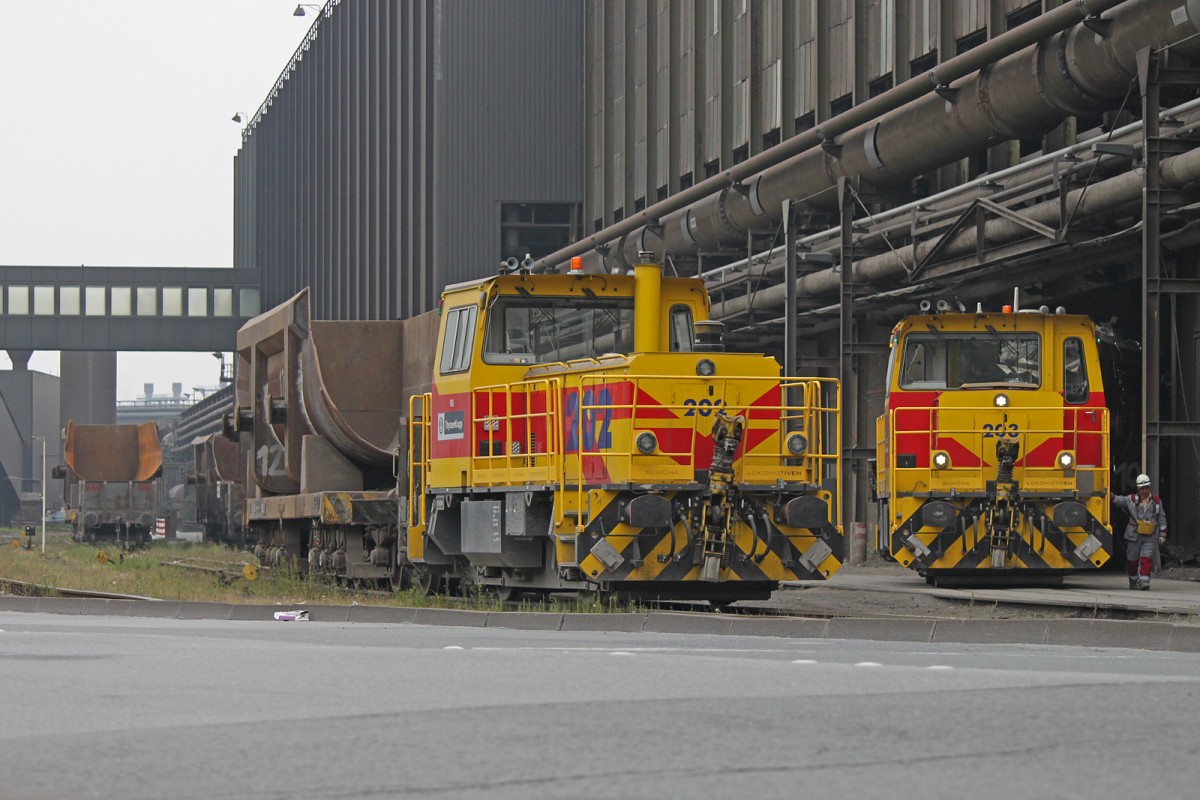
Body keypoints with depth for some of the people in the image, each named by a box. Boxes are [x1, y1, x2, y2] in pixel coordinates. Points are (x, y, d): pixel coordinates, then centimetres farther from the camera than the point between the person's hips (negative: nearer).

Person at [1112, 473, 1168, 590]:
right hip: (1134, 535, 0)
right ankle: (1133, 581, 24)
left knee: (1146, 558, -11)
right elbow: (1120, 500, -11)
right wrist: (1112, 497, -33)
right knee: (1132, 559, 8)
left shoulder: (1156, 501, 7)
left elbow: (1162, 518, 9)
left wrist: (1162, 535, 6)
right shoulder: (1132, 499, 3)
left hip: (1150, 537, 0)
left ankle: (1144, 580, -13)